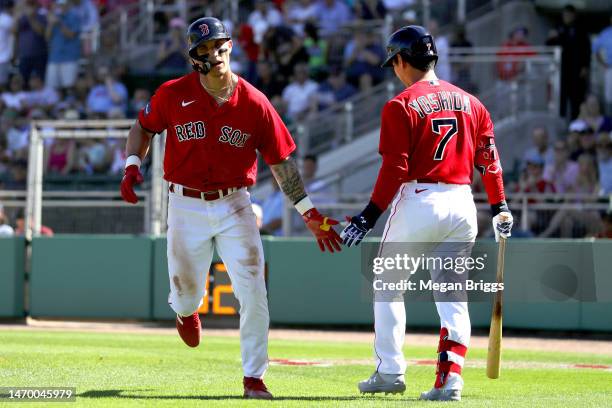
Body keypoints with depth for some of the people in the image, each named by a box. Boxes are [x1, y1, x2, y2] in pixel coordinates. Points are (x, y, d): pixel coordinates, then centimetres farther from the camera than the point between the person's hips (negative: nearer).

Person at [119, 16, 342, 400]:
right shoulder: (173, 94, -6)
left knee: (253, 292, -11)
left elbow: (282, 160, -2)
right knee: (187, 294, 7)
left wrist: (310, 213, -4)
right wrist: (132, 167, -6)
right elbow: (144, 127, 11)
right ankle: (187, 311, 47)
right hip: (186, 207, 0)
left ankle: (254, 378, 1)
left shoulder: (254, 102, -7)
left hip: (234, 207, 0)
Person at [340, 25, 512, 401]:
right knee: (452, 294, 9)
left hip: (418, 201, -5)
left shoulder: (401, 105, -5)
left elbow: (396, 168, -12)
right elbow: (489, 159, 10)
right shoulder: (469, 102, 11)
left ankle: (390, 372, 10)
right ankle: (450, 379, -3)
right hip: (463, 204, 5)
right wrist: (500, 207, 17)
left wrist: (370, 215, -9)